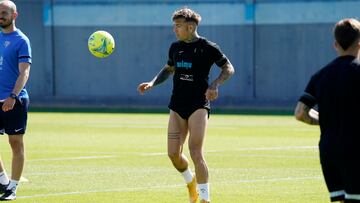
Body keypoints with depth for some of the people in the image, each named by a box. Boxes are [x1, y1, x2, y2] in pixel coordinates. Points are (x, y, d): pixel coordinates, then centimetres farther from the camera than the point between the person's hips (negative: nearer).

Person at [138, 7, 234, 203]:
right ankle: (191, 183, 31)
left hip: (199, 105, -6)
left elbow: (228, 68, 0)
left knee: (195, 152, -16)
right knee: (173, 154, 1)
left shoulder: (207, 48, -6)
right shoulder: (175, 47, 10)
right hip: (177, 106, 6)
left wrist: (214, 85, -17)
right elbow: (169, 69, 26)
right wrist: (152, 83, 10)